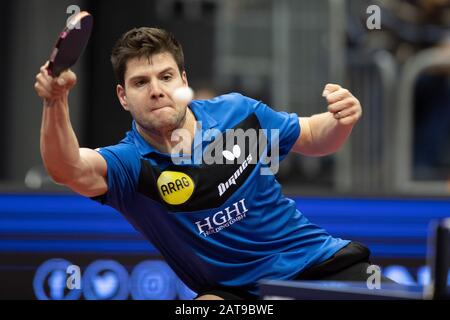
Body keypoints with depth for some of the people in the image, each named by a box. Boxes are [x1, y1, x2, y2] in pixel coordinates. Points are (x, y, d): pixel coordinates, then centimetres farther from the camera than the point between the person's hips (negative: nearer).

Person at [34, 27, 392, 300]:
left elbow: (312, 137, 9)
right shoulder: (131, 163, -17)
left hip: (319, 260, 2)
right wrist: (56, 102, -58)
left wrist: (341, 121, -14)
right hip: (234, 292, -2)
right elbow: (68, 168, -40)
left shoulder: (237, 112, -7)